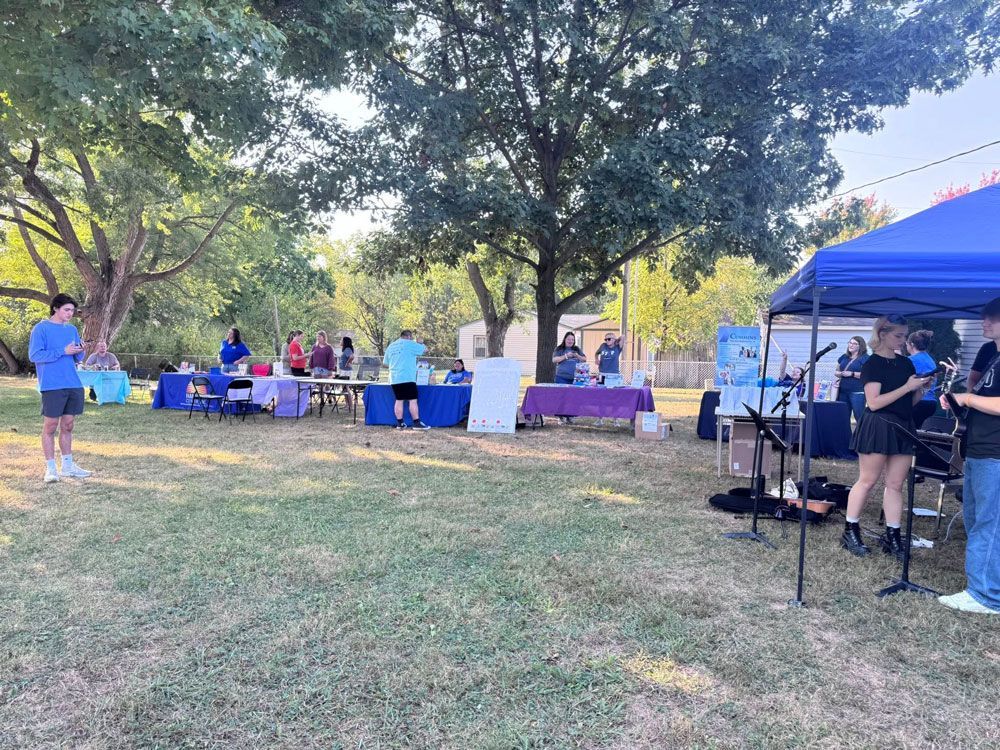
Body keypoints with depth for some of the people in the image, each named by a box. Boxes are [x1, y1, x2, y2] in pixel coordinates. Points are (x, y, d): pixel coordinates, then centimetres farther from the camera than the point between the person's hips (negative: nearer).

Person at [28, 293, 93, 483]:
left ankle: (68, 466, 19)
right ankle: (51, 468, 8)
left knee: (67, 426, 11)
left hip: (73, 385, 6)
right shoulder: (41, 329, -4)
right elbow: (34, 355, -12)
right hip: (52, 386, -6)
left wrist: (80, 351, -5)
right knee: (50, 427, 0)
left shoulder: (72, 329, 14)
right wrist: (63, 351, -17)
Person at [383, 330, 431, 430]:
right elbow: (424, 349, 3)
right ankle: (417, 423, -3)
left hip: (394, 379, 7)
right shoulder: (409, 344, -3)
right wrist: (420, 342, 22)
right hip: (407, 378, -6)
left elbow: (385, 363, 22)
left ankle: (400, 423, 10)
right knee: (413, 400, -3)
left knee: (399, 400, 10)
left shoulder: (391, 346, 16)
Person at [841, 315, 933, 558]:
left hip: (903, 428, 6)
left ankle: (892, 537, 14)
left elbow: (911, 402, 18)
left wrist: (921, 388, -2)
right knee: (867, 481, -1)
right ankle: (850, 531, 9)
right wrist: (907, 387, -17)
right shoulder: (872, 364, -7)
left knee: (895, 484, 8)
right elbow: (873, 402, -16)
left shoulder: (906, 363, 13)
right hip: (878, 427, -6)